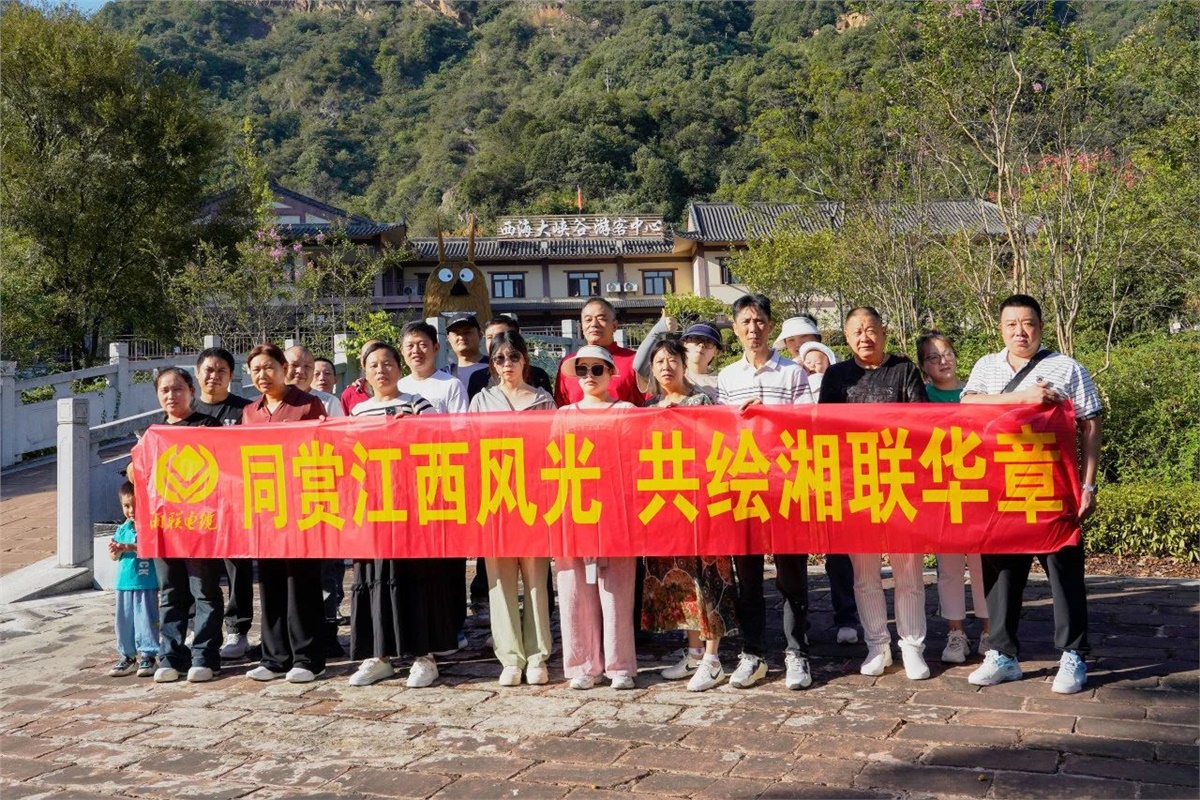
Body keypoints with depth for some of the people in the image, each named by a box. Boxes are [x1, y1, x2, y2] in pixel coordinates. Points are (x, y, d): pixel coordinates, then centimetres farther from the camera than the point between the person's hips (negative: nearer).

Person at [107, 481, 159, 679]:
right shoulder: (122, 529, 11)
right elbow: (114, 557, 13)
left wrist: (129, 547, -26)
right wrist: (116, 550, -10)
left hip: (146, 582, -6)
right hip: (124, 582, 6)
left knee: (145, 620, -2)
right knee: (123, 621, 10)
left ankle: (147, 656, 8)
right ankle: (127, 656, 22)